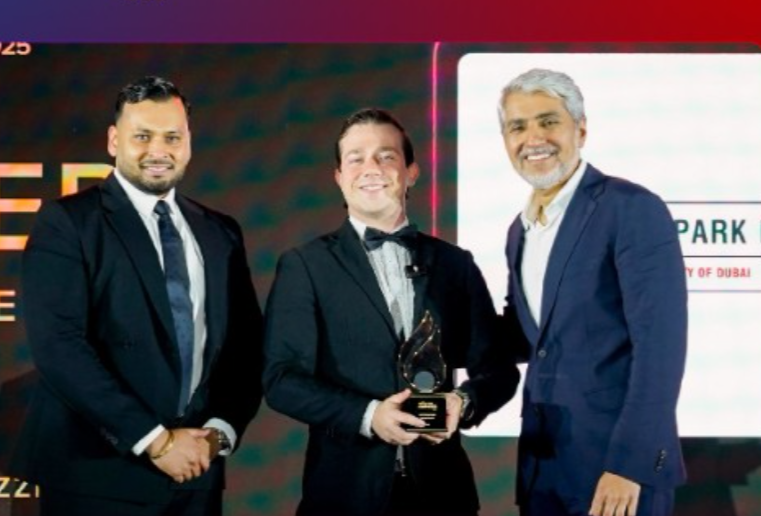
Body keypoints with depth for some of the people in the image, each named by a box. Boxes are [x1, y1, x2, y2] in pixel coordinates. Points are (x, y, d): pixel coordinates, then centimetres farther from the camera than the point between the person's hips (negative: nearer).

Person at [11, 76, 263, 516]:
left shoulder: (220, 233, 11)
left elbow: (247, 344, 10)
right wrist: (155, 440, -16)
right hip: (97, 475, -4)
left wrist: (221, 430, -7)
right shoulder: (67, 222, -5)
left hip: (196, 472, 5)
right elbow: (59, 347, -15)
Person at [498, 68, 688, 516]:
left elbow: (660, 345, -18)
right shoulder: (520, 229, 12)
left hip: (619, 463, -7)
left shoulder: (633, 209, -12)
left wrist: (629, 463, -22)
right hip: (542, 462, 7)